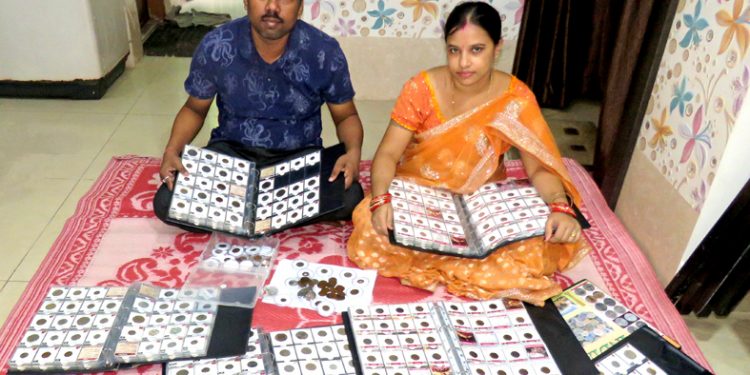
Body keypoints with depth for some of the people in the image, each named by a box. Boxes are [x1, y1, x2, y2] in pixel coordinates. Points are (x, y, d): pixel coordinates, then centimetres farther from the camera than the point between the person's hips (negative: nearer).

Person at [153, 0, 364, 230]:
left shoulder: (325, 52, -16)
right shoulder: (215, 47, -14)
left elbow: (346, 116, -2)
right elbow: (194, 109, 3)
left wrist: (353, 152, -23)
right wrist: (172, 150, -16)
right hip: (231, 150, 1)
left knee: (349, 201, -29)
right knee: (167, 203, -22)